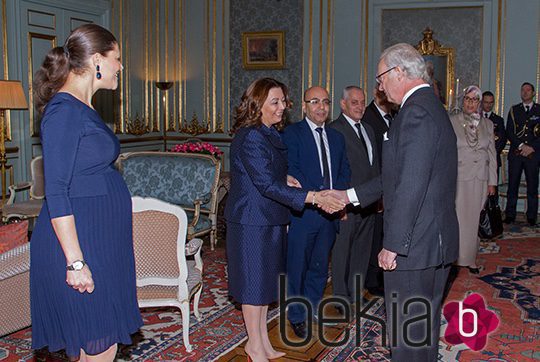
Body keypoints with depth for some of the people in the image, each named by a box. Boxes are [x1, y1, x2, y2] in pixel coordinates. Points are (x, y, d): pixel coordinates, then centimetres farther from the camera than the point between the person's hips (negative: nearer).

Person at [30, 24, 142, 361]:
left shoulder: (83, 109, 14)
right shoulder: (64, 110, -15)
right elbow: (56, 193, -20)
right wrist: (75, 262, -22)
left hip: (101, 241, 9)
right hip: (79, 242, -9)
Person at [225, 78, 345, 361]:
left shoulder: (270, 134, 10)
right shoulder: (250, 138, -21)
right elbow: (267, 184, -27)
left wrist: (284, 179, 3)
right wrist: (313, 197, -31)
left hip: (270, 220, 9)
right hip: (252, 221, -9)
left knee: (265, 280, 16)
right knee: (255, 281, 3)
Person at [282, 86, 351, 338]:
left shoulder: (336, 137, 14)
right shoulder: (292, 133, -6)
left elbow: (344, 171, 12)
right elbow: (292, 171, -15)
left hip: (330, 213, 6)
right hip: (303, 213, -6)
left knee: (320, 267, 17)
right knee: (297, 267, 6)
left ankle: (312, 310, 33)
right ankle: (296, 317, 21)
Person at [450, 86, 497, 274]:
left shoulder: (487, 124, 9)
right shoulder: (451, 122, -2)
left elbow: (492, 154, 11)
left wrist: (492, 182, 7)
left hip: (480, 180, 3)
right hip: (458, 178, -3)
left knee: (473, 219, 8)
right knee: (457, 219, -2)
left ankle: (470, 258, 20)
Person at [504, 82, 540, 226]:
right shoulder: (514, 110, 12)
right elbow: (509, 132, 4)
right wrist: (521, 146, -8)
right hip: (515, 153, 1)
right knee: (513, 185, 1)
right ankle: (510, 215, 5)